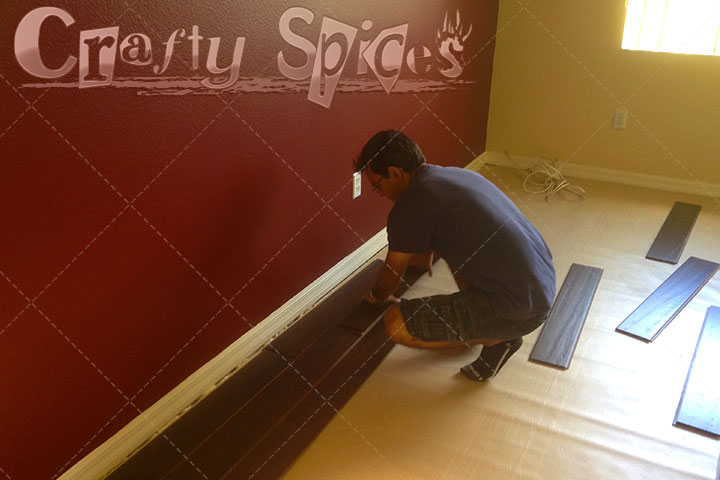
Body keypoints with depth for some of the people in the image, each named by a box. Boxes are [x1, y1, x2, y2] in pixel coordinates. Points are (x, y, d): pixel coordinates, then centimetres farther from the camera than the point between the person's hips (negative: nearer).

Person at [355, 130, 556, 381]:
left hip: (519, 311, -9)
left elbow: (391, 275, 1)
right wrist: (426, 254, 50)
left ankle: (497, 340, 3)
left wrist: (377, 296, 23)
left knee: (396, 324, -10)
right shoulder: (459, 174, 12)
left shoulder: (411, 205, -13)